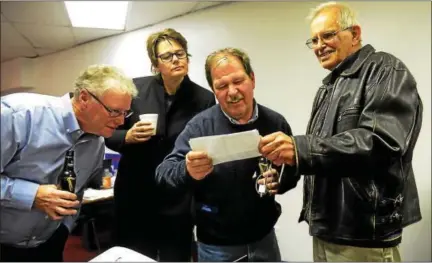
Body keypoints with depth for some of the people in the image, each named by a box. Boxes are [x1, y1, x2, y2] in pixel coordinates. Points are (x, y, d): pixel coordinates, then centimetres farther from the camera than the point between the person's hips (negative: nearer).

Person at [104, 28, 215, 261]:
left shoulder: (204, 99, -5)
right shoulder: (135, 89, -4)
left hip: (178, 201, 0)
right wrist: (128, 137, -16)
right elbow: (109, 134, 4)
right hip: (134, 196, 1)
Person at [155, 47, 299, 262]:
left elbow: (292, 172, 4)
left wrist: (279, 181, -17)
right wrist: (187, 171, -38)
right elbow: (163, 172, -18)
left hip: (264, 237, 2)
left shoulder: (275, 123, -6)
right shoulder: (200, 126, -13)